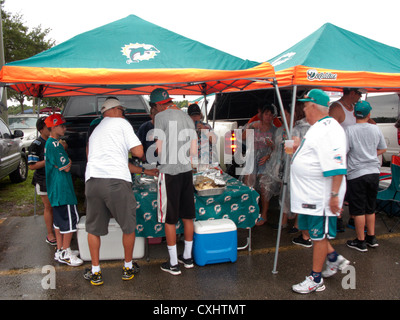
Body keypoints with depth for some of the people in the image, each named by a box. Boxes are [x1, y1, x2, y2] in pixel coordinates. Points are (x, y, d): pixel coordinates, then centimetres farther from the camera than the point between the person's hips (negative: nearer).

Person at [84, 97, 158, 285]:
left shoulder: (95, 131, 30)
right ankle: (128, 268, 27)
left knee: (93, 228, 18)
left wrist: (144, 171, 34)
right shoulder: (121, 123, 9)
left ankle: (95, 272, 26)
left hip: (92, 181, 6)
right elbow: (138, 152, 0)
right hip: (116, 182, -6)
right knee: (129, 227, 14)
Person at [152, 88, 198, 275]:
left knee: (169, 219, 4)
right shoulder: (188, 118, 11)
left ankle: (173, 264, 14)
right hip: (186, 170, 6)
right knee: (188, 216, 14)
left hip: (169, 171, -6)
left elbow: (159, 149, -9)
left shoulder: (160, 117, -7)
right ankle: (187, 257, 29)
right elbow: (193, 151, 9)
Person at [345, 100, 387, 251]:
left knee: (358, 210, 4)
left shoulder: (350, 130, -14)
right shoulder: (375, 129, 2)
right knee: (370, 208, 18)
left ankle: (361, 241, 12)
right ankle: (371, 237, 28)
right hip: (374, 172, 5)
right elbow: (383, 149, 15)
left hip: (356, 174, -5)